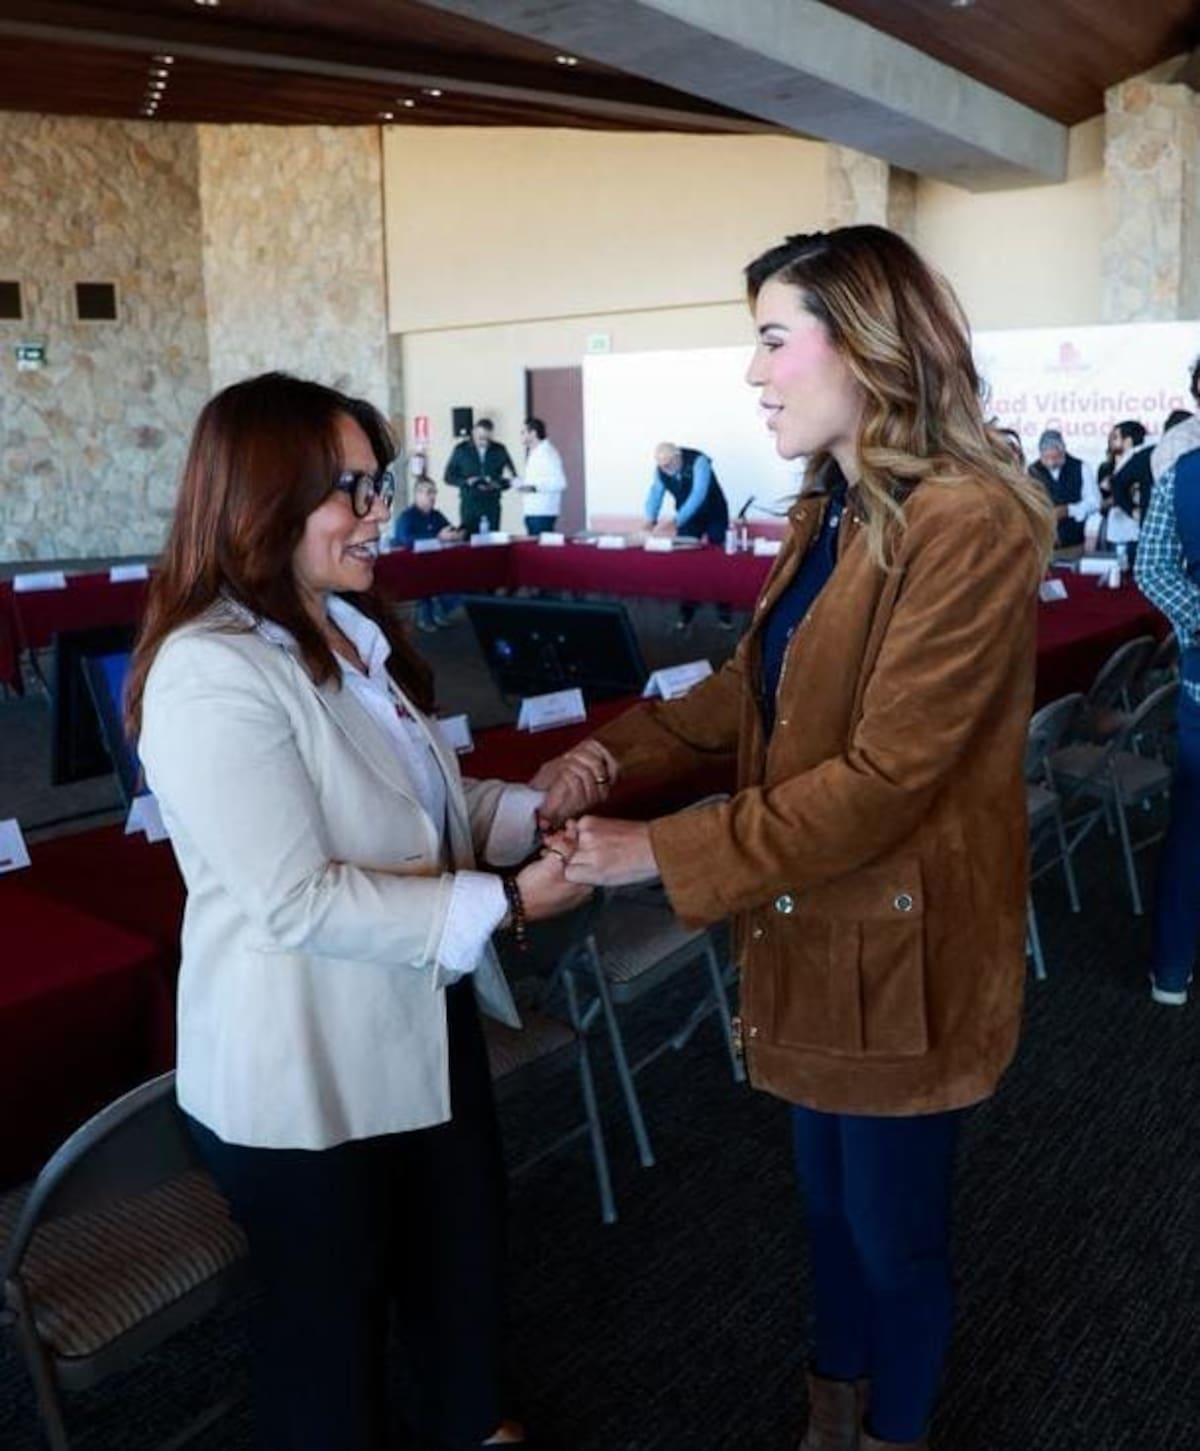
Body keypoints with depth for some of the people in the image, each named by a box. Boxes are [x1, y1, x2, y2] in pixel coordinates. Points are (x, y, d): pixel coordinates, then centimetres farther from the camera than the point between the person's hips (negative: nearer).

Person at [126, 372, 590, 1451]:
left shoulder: (351, 630, 4)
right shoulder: (211, 673, -27)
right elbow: (299, 902, -30)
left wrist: (536, 813, -7)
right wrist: (503, 904, -27)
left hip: (423, 1019, 9)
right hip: (301, 1068, -9)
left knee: (464, 1242, 28)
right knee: (331, 1303, 16)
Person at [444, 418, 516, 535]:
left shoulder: (499, 450, 6)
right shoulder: (461, 449, 4)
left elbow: (511, 477, 9)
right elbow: (449, 476, 5)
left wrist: (497, 484, -12)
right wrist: (467, 482, -12)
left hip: (492, 505, 1)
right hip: (469, 505, -1)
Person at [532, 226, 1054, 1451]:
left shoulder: (969, 524, -23)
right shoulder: (829, 515, 7)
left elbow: (882, 776, -26)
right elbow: (749, 689, 10)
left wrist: (663, 853, -24)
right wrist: (613, 751, -6)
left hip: (899, 950, -8)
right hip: (814, 933, 8)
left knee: (894, 1228, 15)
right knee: (831, 1205, 25)